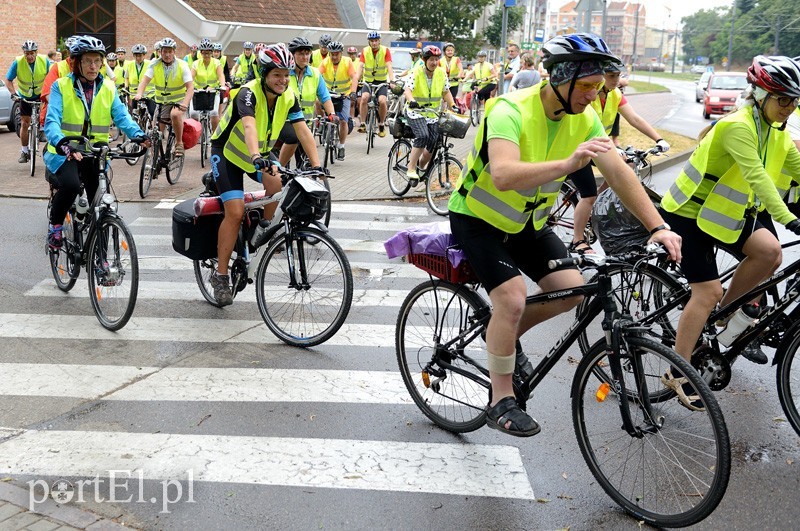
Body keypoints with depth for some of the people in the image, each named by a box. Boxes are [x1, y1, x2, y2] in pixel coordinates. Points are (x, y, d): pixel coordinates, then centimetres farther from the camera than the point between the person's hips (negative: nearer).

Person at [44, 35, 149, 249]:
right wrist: (62, 143, -38)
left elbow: (121, 116, -6)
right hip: (65, 152, -3)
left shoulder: (108, 88, 5)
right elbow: (52, 120, -16)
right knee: (70, 185, -32)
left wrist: (138, 134, -29)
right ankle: (55, 227, -3)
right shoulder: (61, 87, -4)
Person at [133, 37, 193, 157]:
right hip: (161, 101, 3)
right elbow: (145, 80, -16)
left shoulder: (182, 65, -12)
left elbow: (190, 87, -20)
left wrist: (185, 103, -37)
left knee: (175, 114, -36)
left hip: (178, 100, -3)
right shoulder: (155, 64, -6)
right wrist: (139, 94, -36)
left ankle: (179, 143, -18)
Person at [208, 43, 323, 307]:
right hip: (227, 152, -5)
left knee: (276, 182, -26)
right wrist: (256, 157, -64)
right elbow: (249, 126, -47)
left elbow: (302, 130, -17)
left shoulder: (288, 97, -12)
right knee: (235, 212, -16)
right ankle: (220, 275, -4)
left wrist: (317, 165, -28)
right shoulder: (248, 93, -29)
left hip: (260, 153, 5)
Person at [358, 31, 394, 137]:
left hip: (382, 81, -1)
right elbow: (361, 67, -11)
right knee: (364, 98, -26)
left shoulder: (385, 50, -8)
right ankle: (362, 124, -16)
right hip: (368, 81, 1)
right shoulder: (365, 51, -4)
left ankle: (381, 125, 1)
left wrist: (392, 81, -32)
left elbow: (389, 67, -17)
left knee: (382, 101, -22)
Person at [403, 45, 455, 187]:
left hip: (432, 114, 5)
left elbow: (446, 92, 8)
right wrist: (412, 101, -48)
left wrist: (453, 105, -7)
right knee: (423, 136, -30)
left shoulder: (442, 73, -1)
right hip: (415, 112, -5)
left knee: (433, 144, -4)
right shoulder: (416, 73, -14)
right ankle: (411, 169, -22)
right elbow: (407, 89, -28)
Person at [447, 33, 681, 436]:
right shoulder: (512, 111, -30)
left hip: (526, 222, 7)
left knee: (571, 289, -6)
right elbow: (504, 176, -46)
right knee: (512, 299, -22)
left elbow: (619, 173, -13)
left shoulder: (584, 118, -10)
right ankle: (501, 402, -5)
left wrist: (658, 226, -23)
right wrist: (568, 163, -58)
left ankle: (507, 336, 20)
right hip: (478, 219, -7)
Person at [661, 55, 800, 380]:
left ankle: (725, 311, 5)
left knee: (769, 251, -17)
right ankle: (677, 373, -2)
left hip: (724, 211, 8)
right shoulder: (738, 127, -23)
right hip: (690, 211, -8)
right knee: (708, 292, -11)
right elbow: (757, 177, -34)